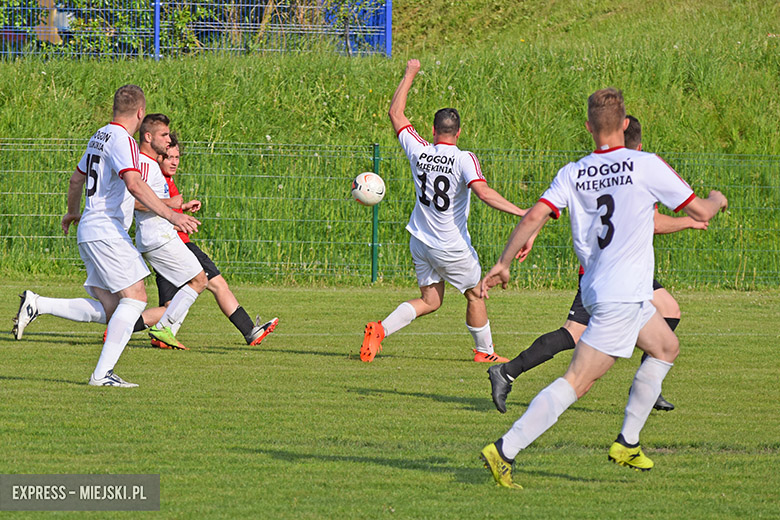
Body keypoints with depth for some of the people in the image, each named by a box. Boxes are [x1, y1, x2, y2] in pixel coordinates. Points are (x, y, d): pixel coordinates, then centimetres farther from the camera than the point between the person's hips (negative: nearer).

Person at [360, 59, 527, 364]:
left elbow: (395, 113, 8)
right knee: (475, 294, 15)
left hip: (420, 241, 5)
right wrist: (520, 212, -33)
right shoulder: (464, 159, -17)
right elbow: (483, 192, -31)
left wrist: (410, 75, 16)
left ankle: (381, 329, -9)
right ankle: (484, 350, 26)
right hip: (452, 246, -5)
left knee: (430, 300, 11)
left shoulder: (419, 152, -4)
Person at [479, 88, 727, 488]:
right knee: (576, 382, -10)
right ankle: (506, 450, -19)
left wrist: (503, 264, -1)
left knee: (665, 347, 27)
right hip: (621, 297, -7)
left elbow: (535, 216, -7)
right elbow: (700, 212, 0)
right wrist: (717, 199, 22)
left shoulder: (572, 174, 3)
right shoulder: (646, 166, -9)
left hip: (595, 287, 7)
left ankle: (627, 443, 25)